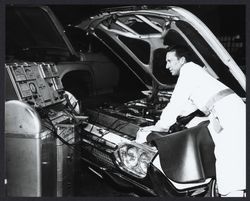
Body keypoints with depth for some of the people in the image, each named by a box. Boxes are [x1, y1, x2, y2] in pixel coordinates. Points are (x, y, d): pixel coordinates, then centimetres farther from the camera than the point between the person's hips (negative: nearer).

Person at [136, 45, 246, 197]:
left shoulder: (189, 70, -2)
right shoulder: (193, 71, 27)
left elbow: (176, 104, -5)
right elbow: (187, 106, 30)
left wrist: (160, 126, 4)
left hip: (228, 112, -10)